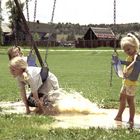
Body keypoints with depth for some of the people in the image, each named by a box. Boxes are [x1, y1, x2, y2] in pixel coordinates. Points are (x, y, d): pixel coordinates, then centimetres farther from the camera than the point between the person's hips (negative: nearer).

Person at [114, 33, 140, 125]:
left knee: (130, 100, -3)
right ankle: (119, 116, 35)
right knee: (122, 99, 20)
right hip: (126, 81, 10)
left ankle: (131, 120, 6)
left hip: (131, 82, -10)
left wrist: (127, 70, -53)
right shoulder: (129, 56, 9)